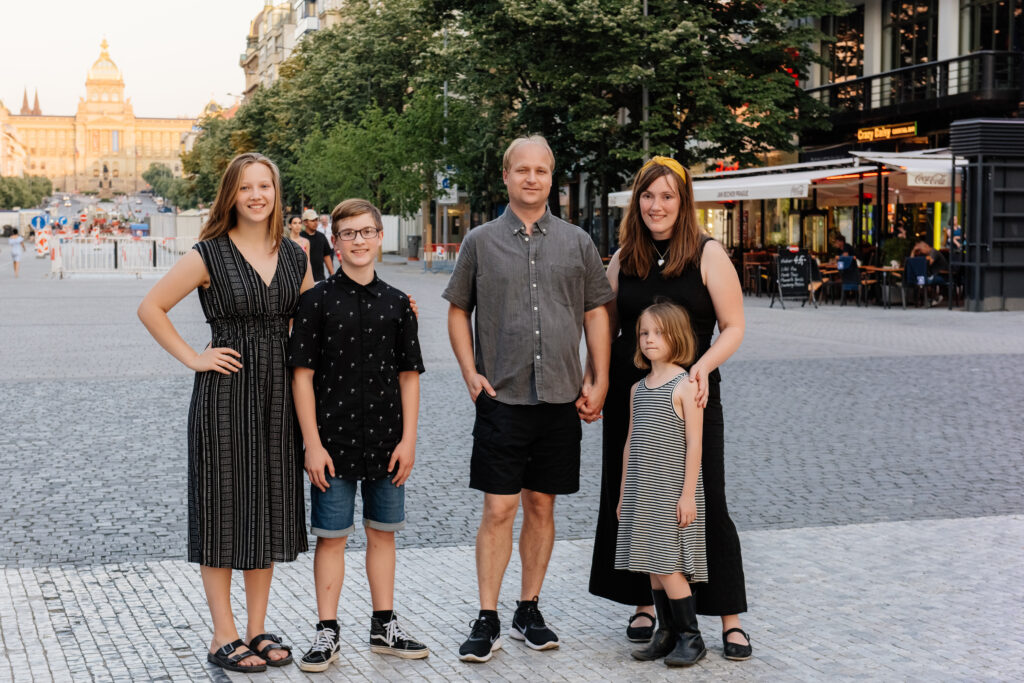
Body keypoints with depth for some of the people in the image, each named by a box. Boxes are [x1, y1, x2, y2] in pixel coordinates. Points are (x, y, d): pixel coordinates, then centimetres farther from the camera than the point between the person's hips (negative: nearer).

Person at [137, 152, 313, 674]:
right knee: (224, 510, 0)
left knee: (269, 509, 9)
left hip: (277, 394, 5)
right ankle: (224, 637, 9)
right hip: (224, 394, -5)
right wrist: (193, 358, -8)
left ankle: (257, 630, 20)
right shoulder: (210, 254, -6)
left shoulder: (295, 257, 9)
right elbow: (151, 307, -4)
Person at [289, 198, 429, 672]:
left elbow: (409, 375, 7)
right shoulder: (317, 301, -4)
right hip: (333, 442, -3)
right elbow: (303, 374, -6)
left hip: (387, 443, 3)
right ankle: (327, 633, 13)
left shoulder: (397, 304, 5)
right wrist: (312, 444, -10)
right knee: (331, 537, 3)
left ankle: (384, 627, 24)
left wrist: (408, 439, 1)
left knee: (382, 533, 12)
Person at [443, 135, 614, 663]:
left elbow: (596, 312, 10)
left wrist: (599, 382, 3)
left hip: (560, 397, 2)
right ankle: (487, 620, 4)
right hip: (502, 397, -2)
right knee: (499, 509, -4)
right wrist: (471, 373, -2)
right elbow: (458, 310, 10)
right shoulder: (481, 241, 5)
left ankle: (529, 609, 21)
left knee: (542, 505, 9)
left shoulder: (577, 242, 8)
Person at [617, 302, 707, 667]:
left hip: (672, 491, -7)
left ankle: (691, 637, 3)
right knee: (653, 566, 9)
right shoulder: (637, 390, 12)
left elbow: (694, 443, -12)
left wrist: (688, 493, -16)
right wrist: (623, 494, 17)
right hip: (643, 491, 7)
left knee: (668, 566, -8)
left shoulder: (685, 386, -8)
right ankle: (667, 633, 19)